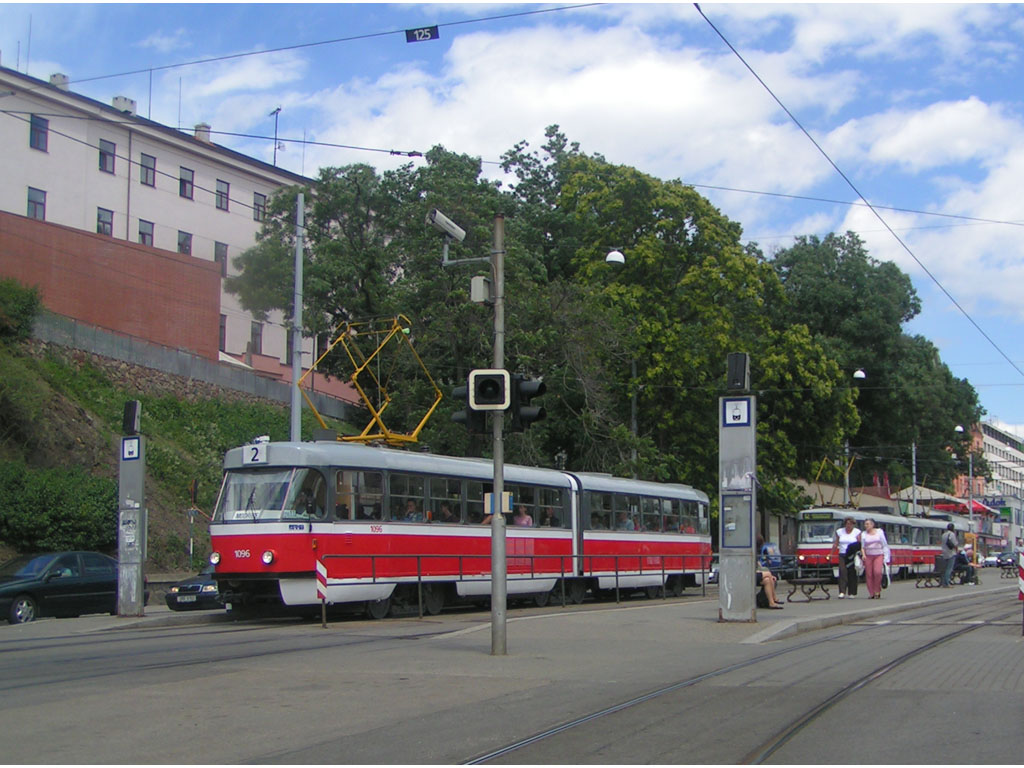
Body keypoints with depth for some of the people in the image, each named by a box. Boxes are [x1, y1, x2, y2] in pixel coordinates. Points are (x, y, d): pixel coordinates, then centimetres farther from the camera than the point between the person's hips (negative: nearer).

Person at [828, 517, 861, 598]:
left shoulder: (857, 532, 3)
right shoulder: (840, 532, 11)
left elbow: (860, 545, -5)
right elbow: (835, 544, 14)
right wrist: (831, 554, 12)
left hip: (853, 556, -2)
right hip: (842, 555, 2)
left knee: (852, 573, 0)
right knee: (843, 572, -11)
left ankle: (852, 593, 9)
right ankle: (842, 592, -16)